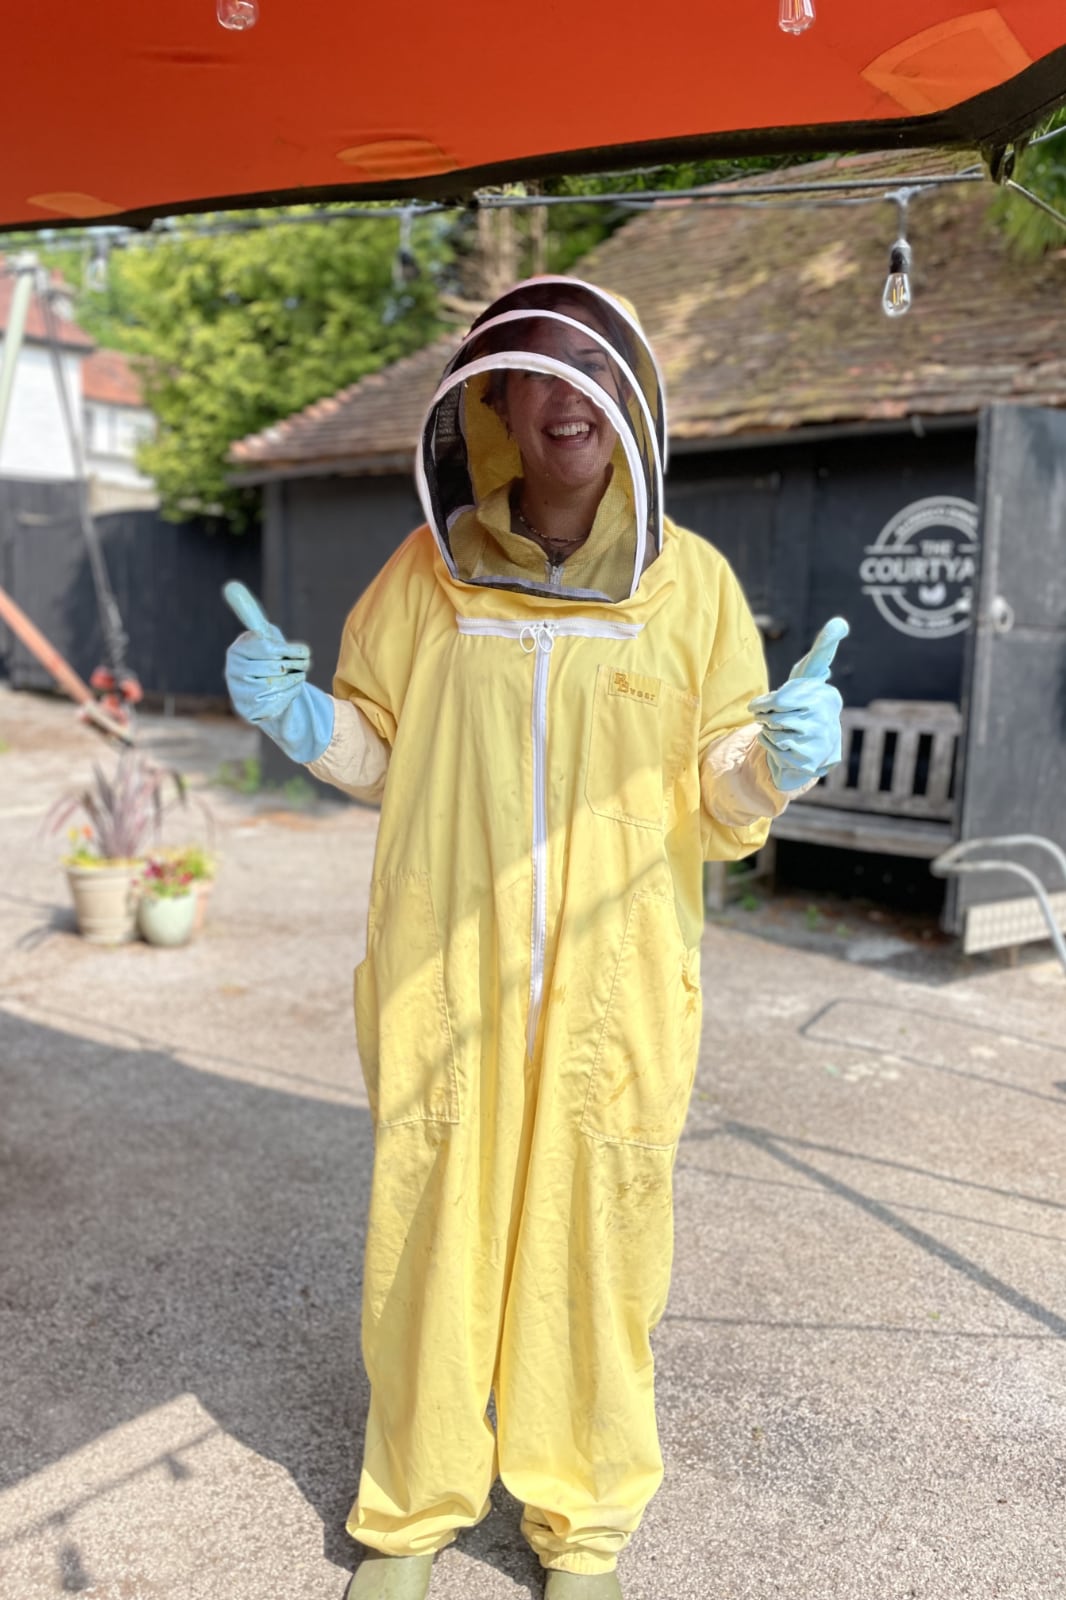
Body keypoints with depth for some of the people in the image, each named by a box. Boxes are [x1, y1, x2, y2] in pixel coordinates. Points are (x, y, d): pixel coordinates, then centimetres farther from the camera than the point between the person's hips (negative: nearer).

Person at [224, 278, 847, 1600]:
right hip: (443, 981, 1)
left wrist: (776, 763, -19)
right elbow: (376, 747, 10)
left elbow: (718, 803, 1)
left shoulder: (692, 584, -1)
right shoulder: (430, 569, 1)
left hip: (614, 986, 0)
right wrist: (290, 713, -9)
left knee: (596, 1238, 10)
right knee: (430, 1232, 11)